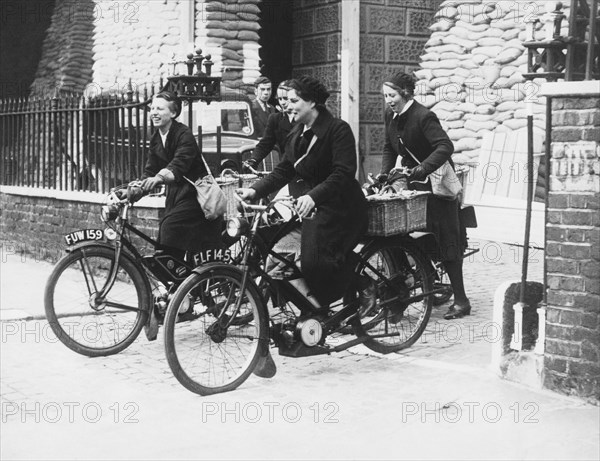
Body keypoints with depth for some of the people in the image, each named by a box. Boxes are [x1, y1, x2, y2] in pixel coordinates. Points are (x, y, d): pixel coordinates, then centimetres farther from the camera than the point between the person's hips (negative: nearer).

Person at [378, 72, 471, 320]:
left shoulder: (424, 116, -20)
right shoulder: (391, 115, 5)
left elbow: (445, 147, -30)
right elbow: (389, 148, 16)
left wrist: (422, 169, -41)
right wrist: (384, 172, 0)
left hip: (435, 183, -7)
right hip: (411, 181, 8)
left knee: (445, 240, -5)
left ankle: (461, 300, 2)